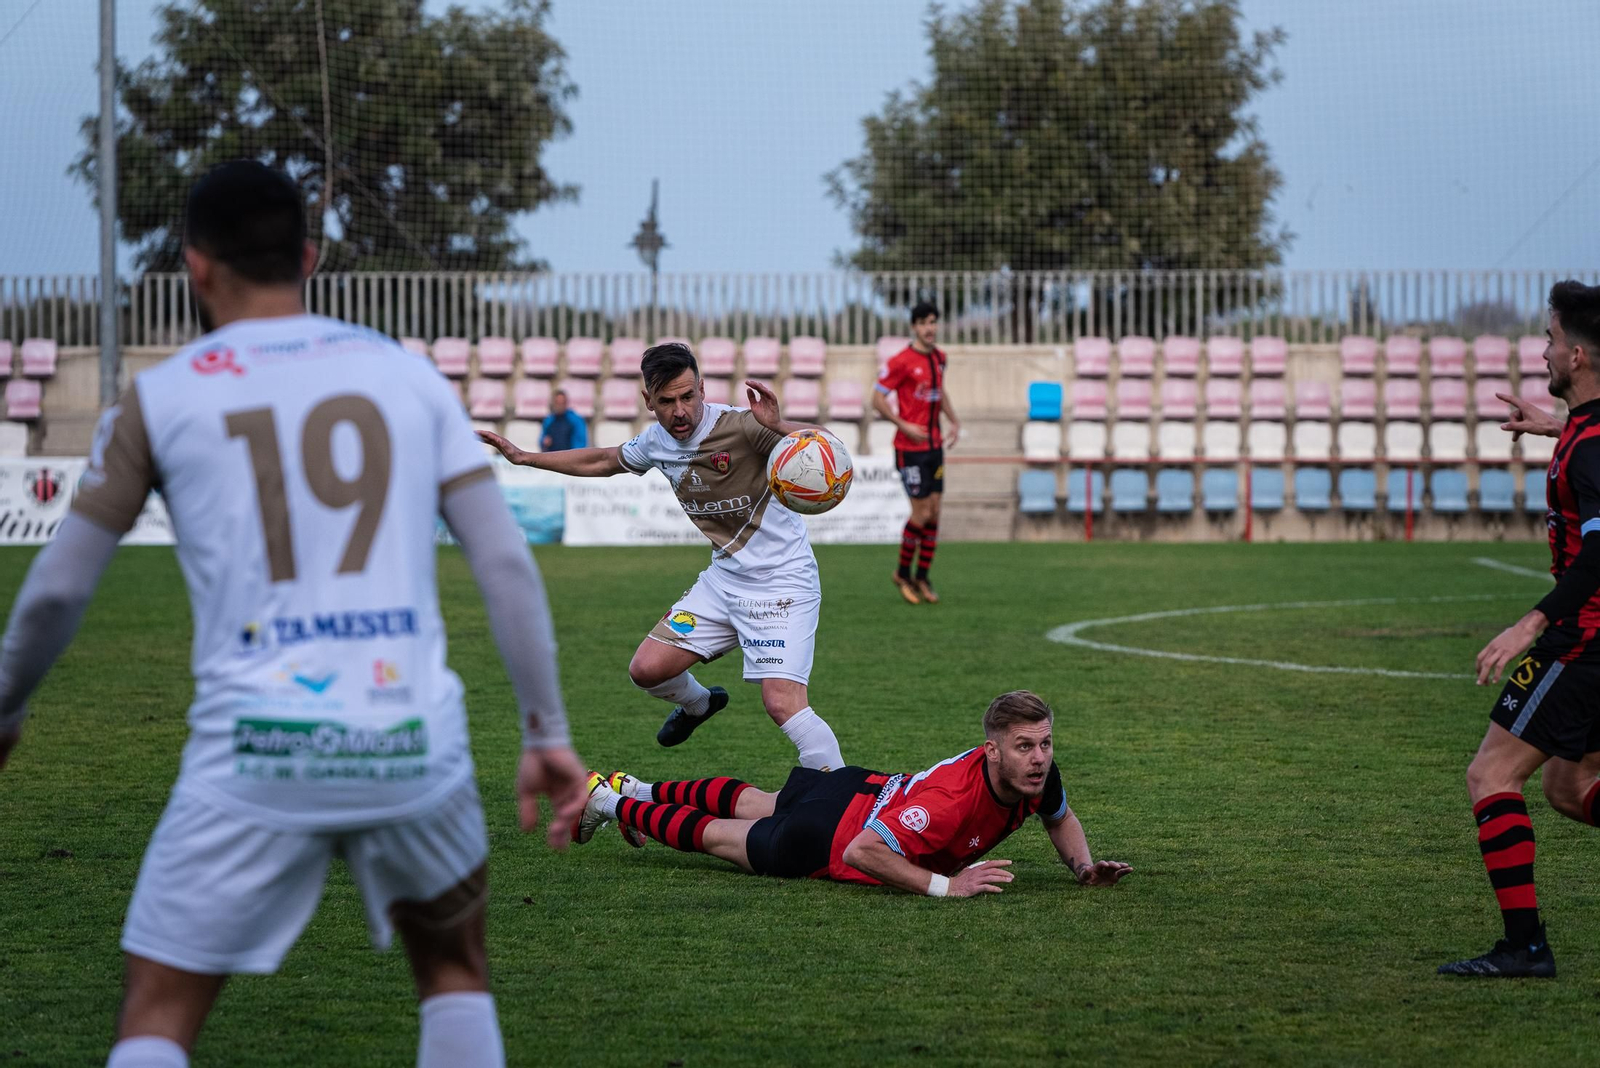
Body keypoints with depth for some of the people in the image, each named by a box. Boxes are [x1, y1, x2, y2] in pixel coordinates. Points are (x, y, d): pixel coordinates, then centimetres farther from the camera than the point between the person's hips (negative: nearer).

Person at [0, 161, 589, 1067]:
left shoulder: (161, 398, 5)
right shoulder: (409, 374, 10)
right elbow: (506, 564, 4)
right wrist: (549, 733, 9)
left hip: (256, 754, -2)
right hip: (415, 741, 2)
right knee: (456, 973, 24)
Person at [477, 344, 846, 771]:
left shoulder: (740, 427, -22)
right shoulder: (657, 441, 1)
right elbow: (604, 461, 22)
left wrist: (778, 426, -52)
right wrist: (523, 457, 24)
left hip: (782, 581, -7)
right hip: (724, 577, 7)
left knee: (782, 703, -22)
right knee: (647, 670, 4)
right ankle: (698, 704, 38)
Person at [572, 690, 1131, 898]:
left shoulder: (1037, 775, -22)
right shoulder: (952, 797, -46)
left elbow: (1061, 818, 2)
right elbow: (862, 851, -45)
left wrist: (1083, 865, -16)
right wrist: (945, 885, -46)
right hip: (821, 837, -7)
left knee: (750, 803, 33)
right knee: (711, 832, 21)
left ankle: (637, 790, 59)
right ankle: (607, 800, 46)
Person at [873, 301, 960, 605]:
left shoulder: (939, 357, 9)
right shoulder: (901, 361, -14)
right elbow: (878, 399, -11)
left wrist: (954, 421, 14)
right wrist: (904, 426, -18)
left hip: (935, 445, 7)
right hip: (910, 448, -7)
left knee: (934, 513, 6)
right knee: (921, 514, -7)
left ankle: (923, 577, 15)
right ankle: (903, 573, 12)